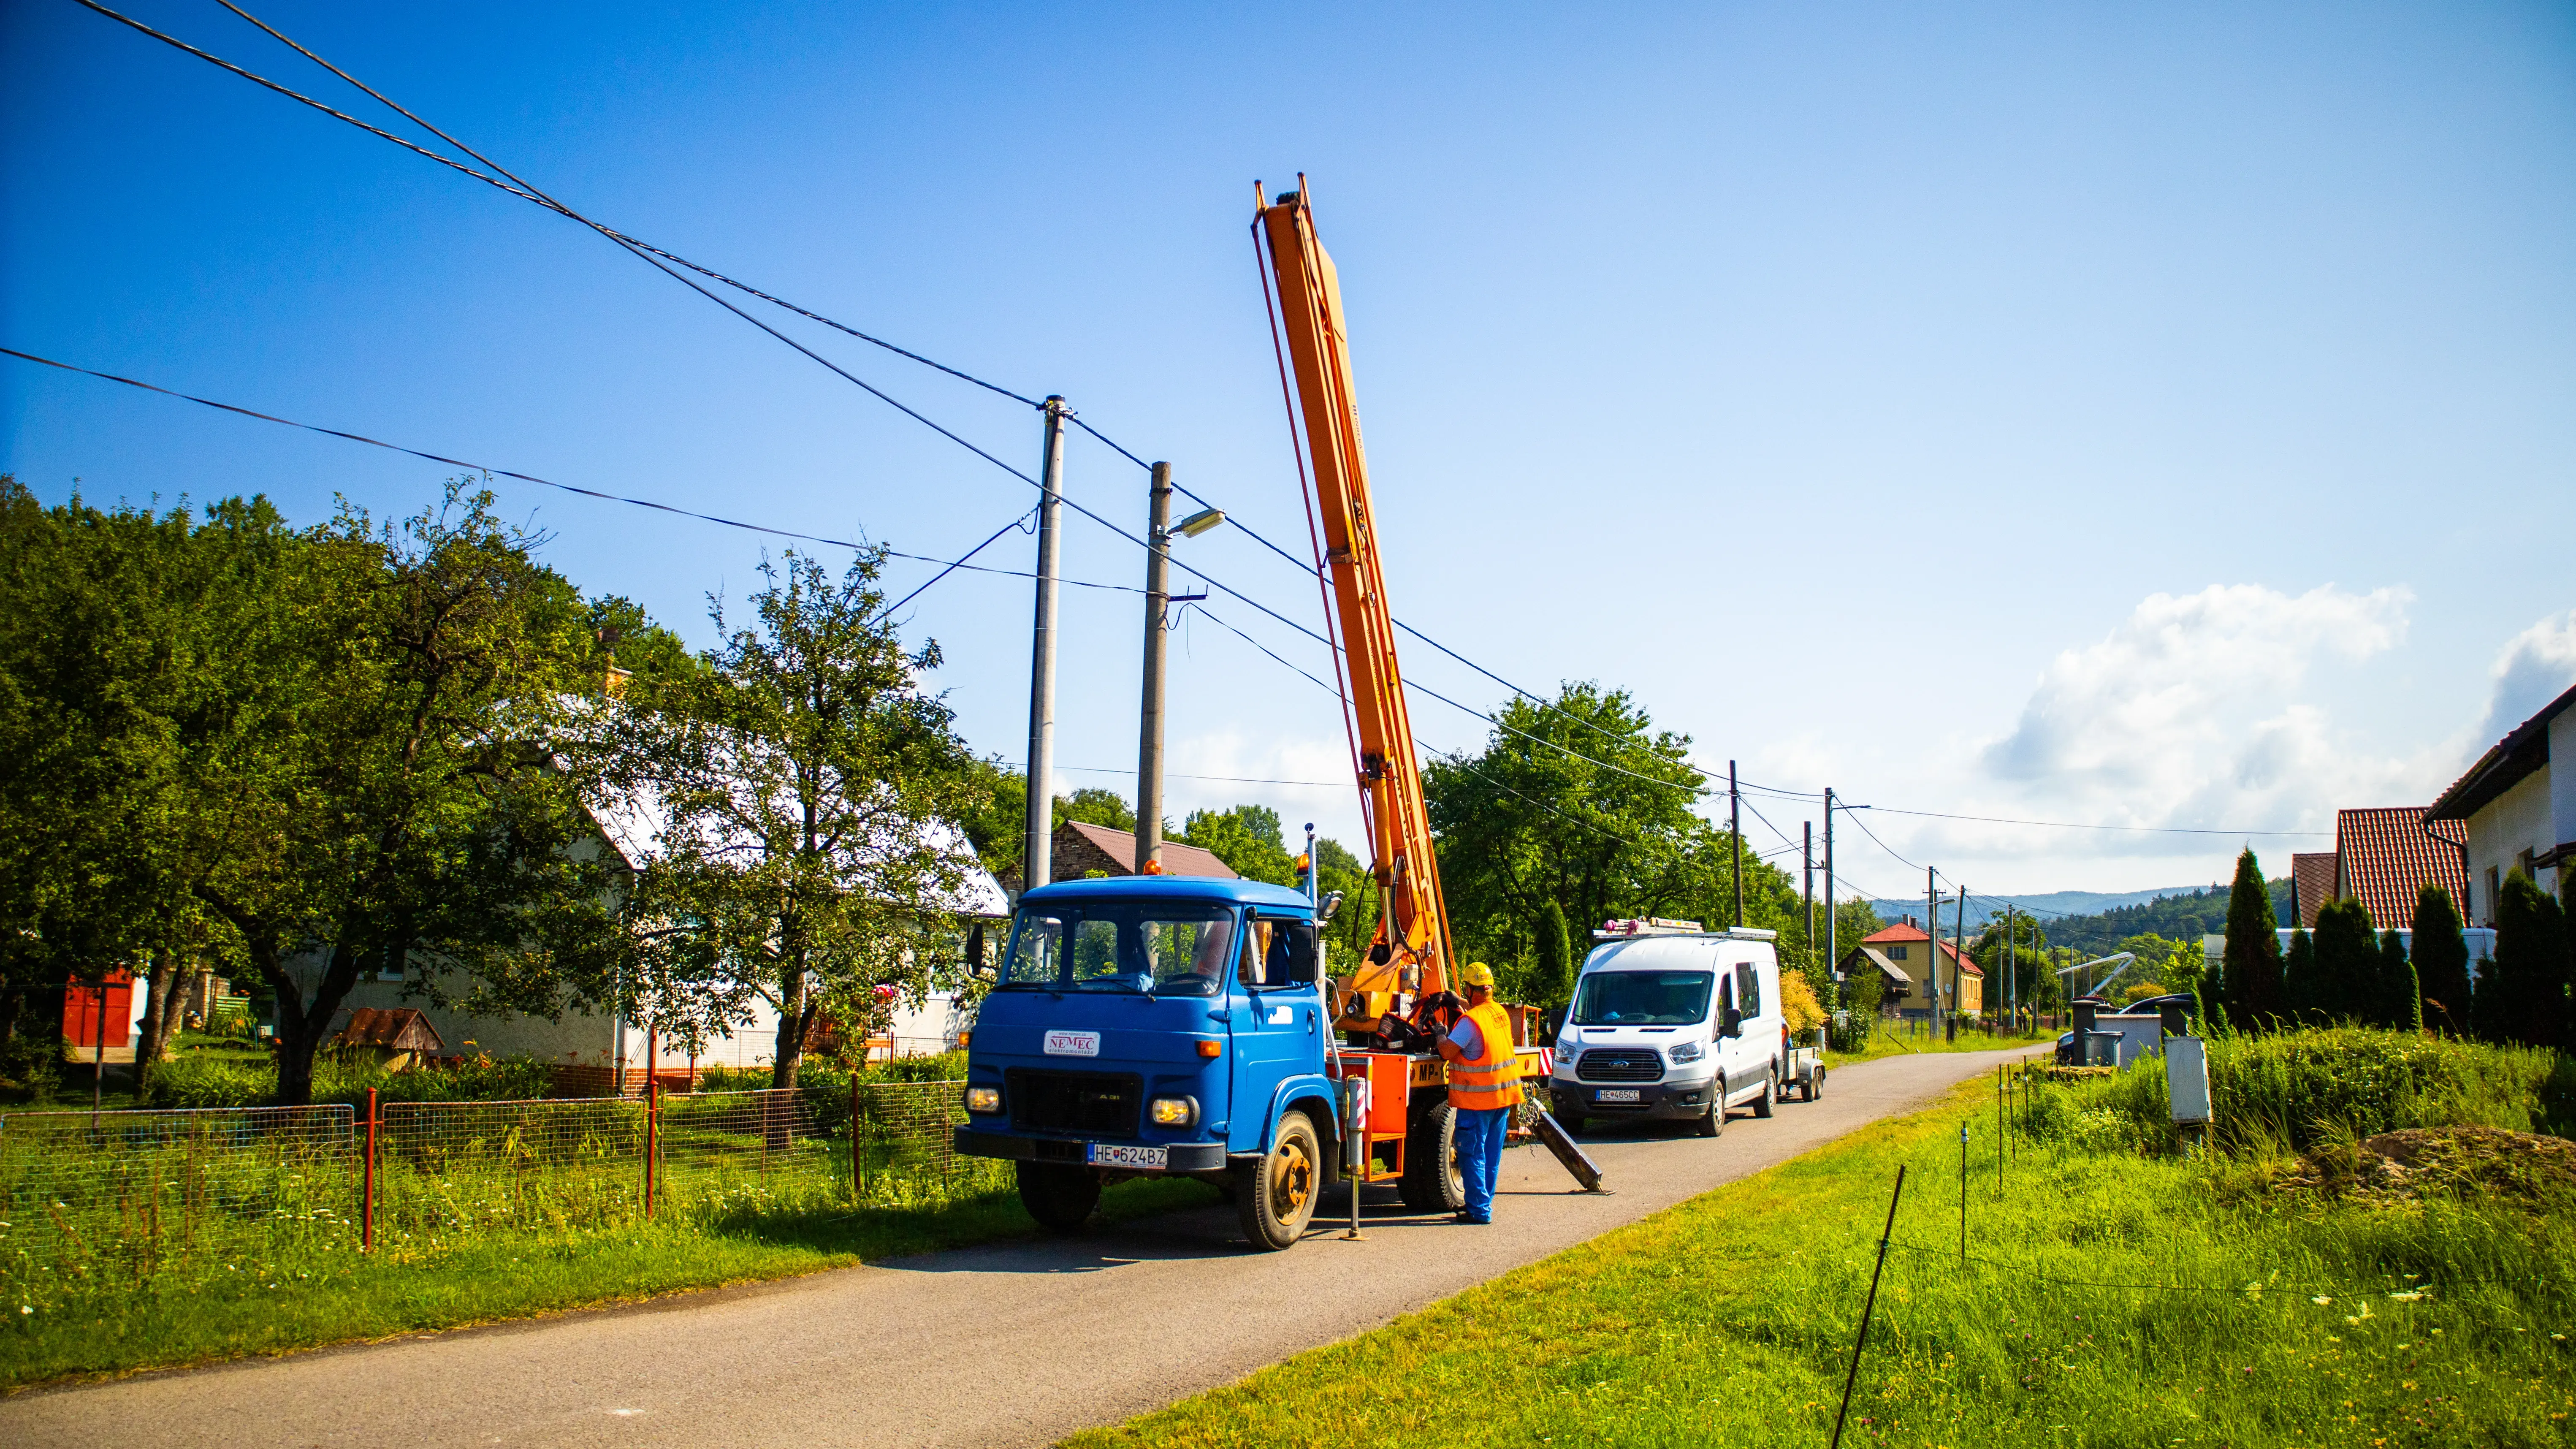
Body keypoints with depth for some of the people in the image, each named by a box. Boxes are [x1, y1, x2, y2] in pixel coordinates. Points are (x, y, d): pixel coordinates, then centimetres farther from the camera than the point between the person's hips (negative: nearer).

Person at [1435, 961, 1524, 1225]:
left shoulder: (1470, 1020, -19)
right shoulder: (1500, 1013, 6)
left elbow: (1448, 1052, -19)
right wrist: (1463, 1007, 22)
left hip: (1478, 1098, -8)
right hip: (1503, 1095, 8)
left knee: (1472, 1154, -1)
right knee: (1491, 1155, 14)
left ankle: (1479, 1210, -2)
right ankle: (1484, 1202, 23)